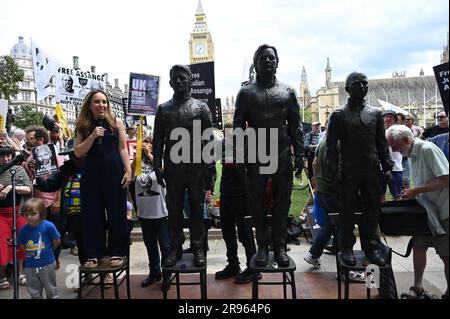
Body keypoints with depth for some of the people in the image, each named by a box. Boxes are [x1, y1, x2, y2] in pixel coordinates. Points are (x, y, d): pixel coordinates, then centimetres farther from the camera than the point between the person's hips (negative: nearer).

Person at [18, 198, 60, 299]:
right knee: (34, 292, 18)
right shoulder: (24, 230, -6)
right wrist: (30, 253, 1)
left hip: (47, 264, -3)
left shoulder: (48, 226, -18)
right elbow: (23, 246, 10)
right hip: (30, 266, 3)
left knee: (51, 290, 14)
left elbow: (56, 242, -7)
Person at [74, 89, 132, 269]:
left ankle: (117, 252, 18)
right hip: (91, 173, 2)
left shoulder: (116, 123, 3)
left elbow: (123, 148, 2)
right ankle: (93, 254, 19)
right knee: (92, 214, 6)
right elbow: (78, 152, 1)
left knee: (116, 212, 5)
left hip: (114, 172, -1)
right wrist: (93, 136, -12)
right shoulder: (83, 126, 7)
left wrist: (128, 170, -6)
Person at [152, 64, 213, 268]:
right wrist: (157, 166, 0)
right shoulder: (163, 109, 10)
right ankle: (175, 248, 18)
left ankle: (198, 247, 15)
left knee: (197, 208, 5)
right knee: (174, 209, 7)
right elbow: (158, 140, 8)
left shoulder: (201, 107, 5)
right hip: (173, 168, 2)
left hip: (196, 167, -1)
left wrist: (208, 166, -7)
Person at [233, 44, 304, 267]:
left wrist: (299, 154, 0)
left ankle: (279, 246, 19)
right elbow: (238, 125, 2)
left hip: (282, 156, 1)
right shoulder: (246, 92, 6)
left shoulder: (287, 92, 10)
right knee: (257, 202, 6)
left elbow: (295, 125, 8)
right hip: (256, 156, -1)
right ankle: (263, 245, 19)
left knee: (282, 203, 6)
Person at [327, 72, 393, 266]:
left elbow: (382, 143, 13)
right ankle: (347, 248, 18)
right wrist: (334, 171, -8)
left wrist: (387, 166, 5)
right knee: (348, 211, 5)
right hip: (349, 172, -3)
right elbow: (331, 146, -2)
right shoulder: (339, 115, 0)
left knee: (373, 210, 9)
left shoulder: (375, 113, 11)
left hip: (372, 171, 4)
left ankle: (372, 247, 24)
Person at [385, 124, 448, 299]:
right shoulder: (411, 154, 7)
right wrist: (410, 193, 1)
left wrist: (416, 191, -23)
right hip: (427, 209, 8)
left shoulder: (428, 150, -19)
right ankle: (417, 287, 21)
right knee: (418, 246, 7)